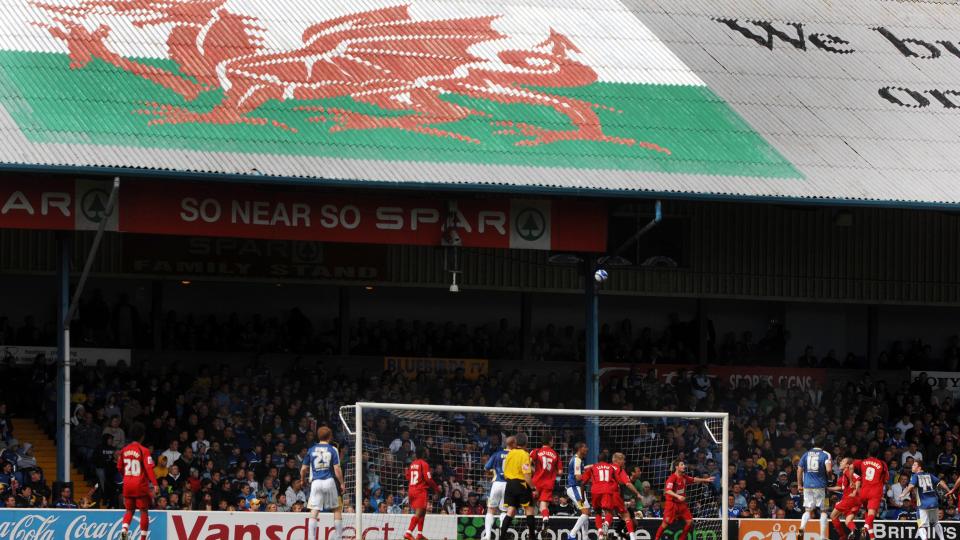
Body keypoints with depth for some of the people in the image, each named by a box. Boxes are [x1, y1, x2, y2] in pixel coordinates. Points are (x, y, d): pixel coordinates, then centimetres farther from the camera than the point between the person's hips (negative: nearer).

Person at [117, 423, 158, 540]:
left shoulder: (124, 450, 6)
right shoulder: (143, 451, -11)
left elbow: (119, 468, 15)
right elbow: (149, 468, -19)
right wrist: (154, 484, -22)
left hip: (127, 485, 5)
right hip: (141, 485, -5)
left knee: (129, 510, 16)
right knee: (144, 511, 5)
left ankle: (124, 529, -8)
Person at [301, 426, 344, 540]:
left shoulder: (311, 450, 7)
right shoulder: (332, 450, 0)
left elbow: (304, 469, 12)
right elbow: (337, 469, -6)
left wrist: (302, 479, 32)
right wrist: (342, 483, 7)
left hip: (316, 482, 1)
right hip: (329, 481, -1)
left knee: (314, 511, -1)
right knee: (337, 509, 13)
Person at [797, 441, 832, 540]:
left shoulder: (805, 454, 8)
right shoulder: (825, 454, -3)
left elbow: (799, 470, 7)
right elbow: (828, 469, -15)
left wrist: (799, 484, 16)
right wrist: (828, 477, 7)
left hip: (807, 486, 3)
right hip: (820, 486, -3)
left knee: (808, 510, 8)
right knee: (823, 511, 8)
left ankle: (802, 528, -19)